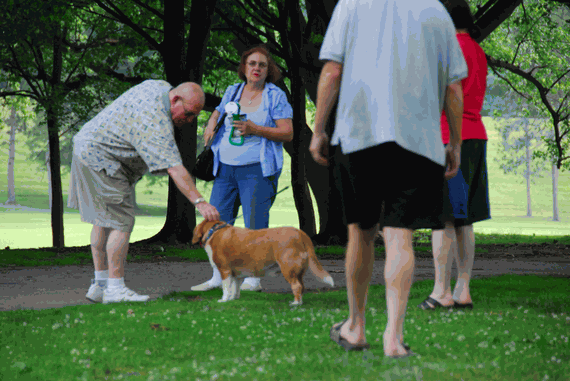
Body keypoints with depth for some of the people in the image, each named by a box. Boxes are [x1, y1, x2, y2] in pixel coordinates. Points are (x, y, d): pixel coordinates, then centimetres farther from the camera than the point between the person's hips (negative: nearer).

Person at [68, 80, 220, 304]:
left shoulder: (160, 87, 3)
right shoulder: (156, 123, -27)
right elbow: (174, 169, -34)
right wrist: (199, 203, -38)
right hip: (100, 159, -11)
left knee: (105, 219, 12)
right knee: (122, 222, -12)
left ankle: (99, 284, 15)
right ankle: (115, 289, -11)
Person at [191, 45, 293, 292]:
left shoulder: (275, 96, 0)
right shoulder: (232, 92, 13)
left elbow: (287, 133, -6)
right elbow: (217, 112, 31)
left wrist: (254, 129, -16)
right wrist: (211, 126, 8)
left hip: (257, 169, -5)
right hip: (226, 168, 5)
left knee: (255, 224, -8)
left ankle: (253, 279, -3)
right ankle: (218, 277, 9)